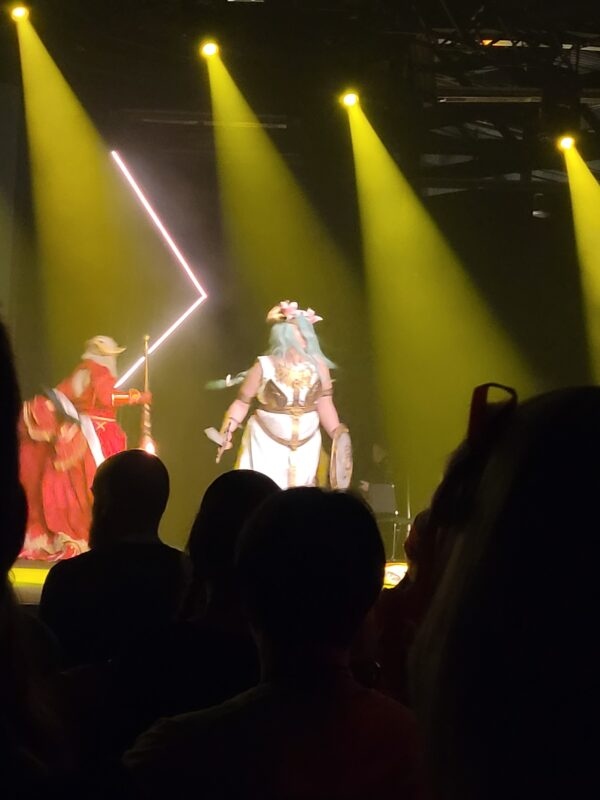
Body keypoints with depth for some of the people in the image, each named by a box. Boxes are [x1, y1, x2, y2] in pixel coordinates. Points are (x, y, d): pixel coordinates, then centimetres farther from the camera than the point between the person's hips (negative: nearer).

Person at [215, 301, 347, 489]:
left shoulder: (317, 365, -2)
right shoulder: (264, 366, -9)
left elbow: (324, 404, -1)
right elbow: (242, 402, -3)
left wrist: (337, 433, -13)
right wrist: (228, 429, -16)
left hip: (306, 445, 3)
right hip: (266, 443, -3)